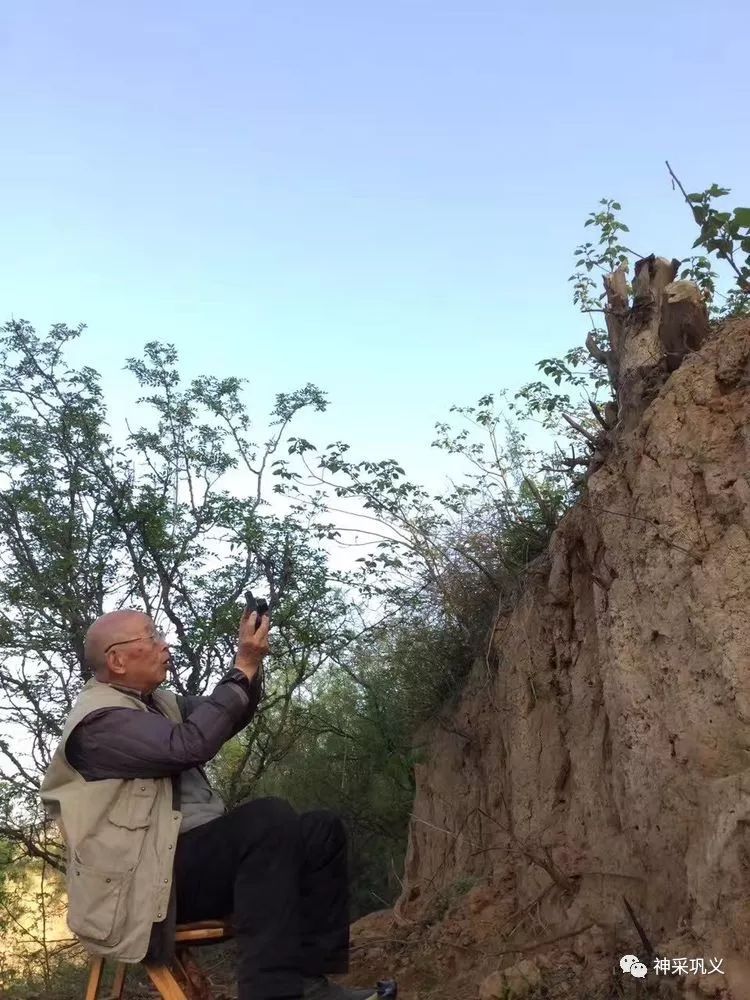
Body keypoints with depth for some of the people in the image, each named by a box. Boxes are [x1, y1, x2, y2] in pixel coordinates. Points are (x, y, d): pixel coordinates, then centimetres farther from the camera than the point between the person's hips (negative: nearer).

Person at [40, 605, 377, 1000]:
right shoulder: (99, 718, -14)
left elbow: (227, 719, 19)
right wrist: (243, 668, -20)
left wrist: (250, 665, 2)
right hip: (147, 879, -9)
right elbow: (190, 745, -26)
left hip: (198, 856, 9)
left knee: (321, 829, -2)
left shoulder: (156, 701, 15)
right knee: (269, 818, -29)